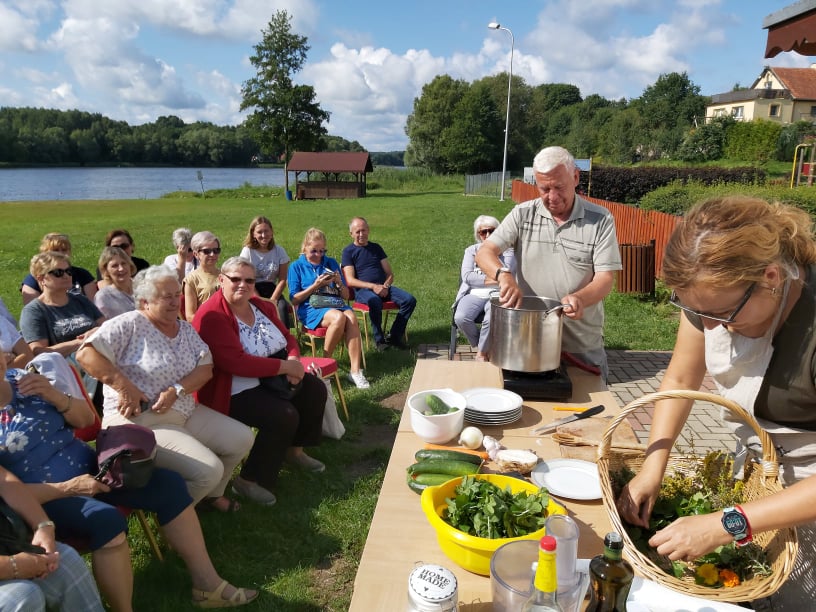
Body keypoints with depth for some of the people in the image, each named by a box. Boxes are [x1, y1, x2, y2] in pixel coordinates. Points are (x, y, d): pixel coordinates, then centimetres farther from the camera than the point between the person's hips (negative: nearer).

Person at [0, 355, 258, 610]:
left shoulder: (21, 380, 2)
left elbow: (85, 419, 6)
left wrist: (54, 395, -13)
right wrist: (68, 488, -23)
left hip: (87, 467, 6)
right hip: (46, 496, -6)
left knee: (169, 484, -8)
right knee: (106, 519, -35)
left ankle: (208, 583, 1)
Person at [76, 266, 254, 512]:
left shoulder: (185, 329, 10)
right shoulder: (130, 324, -10)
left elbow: (205, 368, 1)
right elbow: (86, 355, -18)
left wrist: (177, 390, -17)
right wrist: (124, 386, -25)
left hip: (186, 413, 8)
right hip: (140, 421, -8)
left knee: (242, 439, 4)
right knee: (208, 470, -22)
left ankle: (211, 494, 26)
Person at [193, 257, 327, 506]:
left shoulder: (260, 305, 5)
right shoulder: (211, 316, -21)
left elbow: (287, 336, 9)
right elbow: (236, 363, -30)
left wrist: (294, 360, -15)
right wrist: (285, 366, -26)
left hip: (272, 378, 9)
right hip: (234, 391, -9)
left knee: (315, 389, 5)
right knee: (284, 415, -26)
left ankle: (294, 449, 24)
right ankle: (249, 480, -8)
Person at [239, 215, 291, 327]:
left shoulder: (279, 251, 1)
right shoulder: (248, 251, -4)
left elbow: (282, 280, -2)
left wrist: (272, 300, -15)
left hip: (272, 289, 2)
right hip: (253, 291, -1)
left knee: (282, 306, -28)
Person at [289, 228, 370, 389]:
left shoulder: (332, 263, 17)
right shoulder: (296, 266, 8)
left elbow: (345, 296, 17)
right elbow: (294, 299, 1)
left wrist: (339, 283, -5)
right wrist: (315, 285, -10)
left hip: (336, 303, 4)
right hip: (311, 308, -3)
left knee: (351, 317, -32)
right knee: (339, 317, -35)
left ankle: (355, 370, -34)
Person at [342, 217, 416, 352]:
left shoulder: (376, 248, 20)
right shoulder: (348, 251, 6)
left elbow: (390, 273, 16)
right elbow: (350, 281, -5)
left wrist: (385, 286, -7)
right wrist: (373, 286, -17)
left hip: (383, 287, 5)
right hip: (362, 290, -5)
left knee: (410, 300, -19)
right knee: (375, 302, -39)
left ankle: (394, 336, -9)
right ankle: (379, 339, -20)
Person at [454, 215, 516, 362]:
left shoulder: (507, 251, 11)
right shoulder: (471, 250, 16)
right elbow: (466, 276, 0)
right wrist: (493, 279, -9)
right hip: (474, 294, 2)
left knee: (492, 319, -36)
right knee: (460, 318, -30)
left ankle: (481, 353, -8)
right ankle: (484, 348, -2)